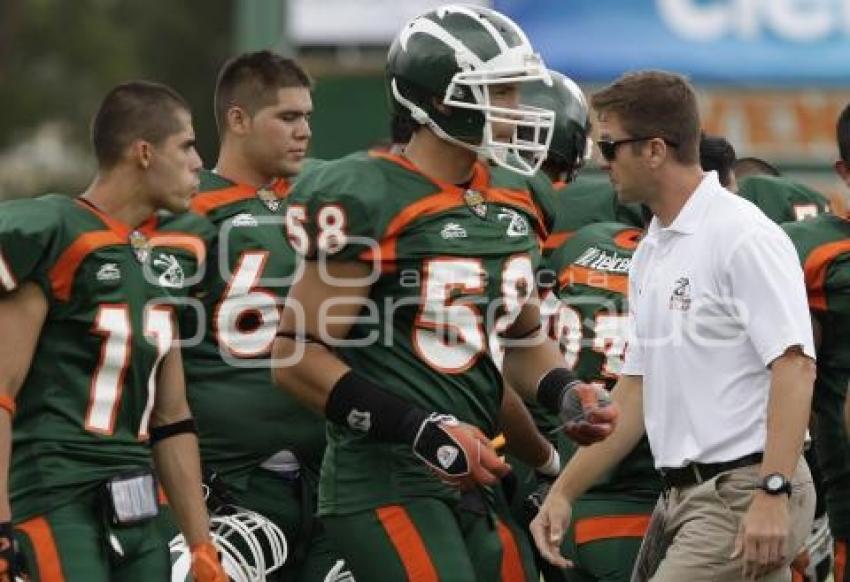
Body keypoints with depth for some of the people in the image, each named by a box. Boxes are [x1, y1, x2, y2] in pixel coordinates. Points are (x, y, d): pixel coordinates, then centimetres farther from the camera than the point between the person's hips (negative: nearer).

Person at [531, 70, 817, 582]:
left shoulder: (744, 237, -13)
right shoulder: (651, 253, 17)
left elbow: (795, 366, -20)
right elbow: (638, 391, 22)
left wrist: (772, 494, -27)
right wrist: (564, 492, 17)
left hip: (743, 495, -9)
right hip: (683, 498, 9)